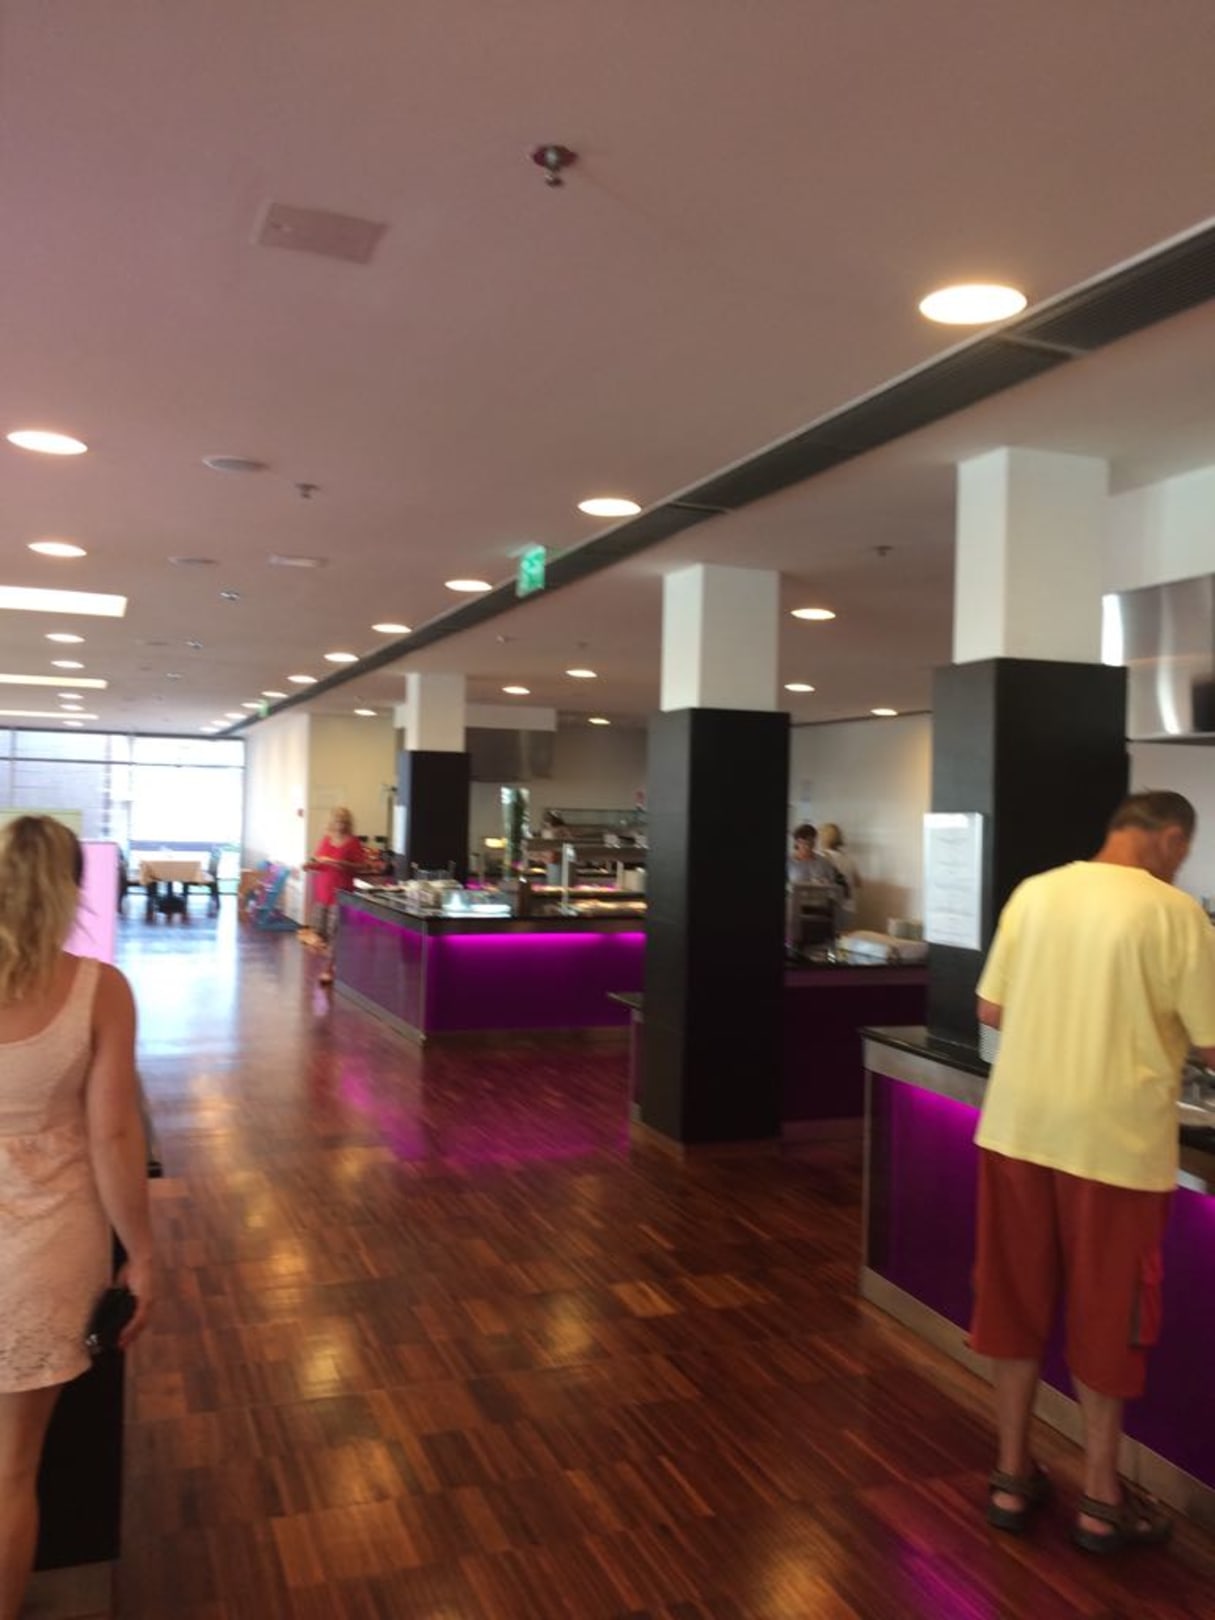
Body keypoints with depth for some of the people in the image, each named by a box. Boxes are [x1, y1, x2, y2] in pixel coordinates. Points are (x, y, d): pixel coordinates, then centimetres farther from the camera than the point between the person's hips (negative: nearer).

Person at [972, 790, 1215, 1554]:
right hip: (1114, 1140, -4)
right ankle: (1102, 1499, 28)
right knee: (1105, 1316, 13)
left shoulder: (1034, 892, 2)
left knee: (1018, 1301, 16)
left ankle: (1013, 1475, 29)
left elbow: (991, 1010, 6)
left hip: (1018, 1128, 4)